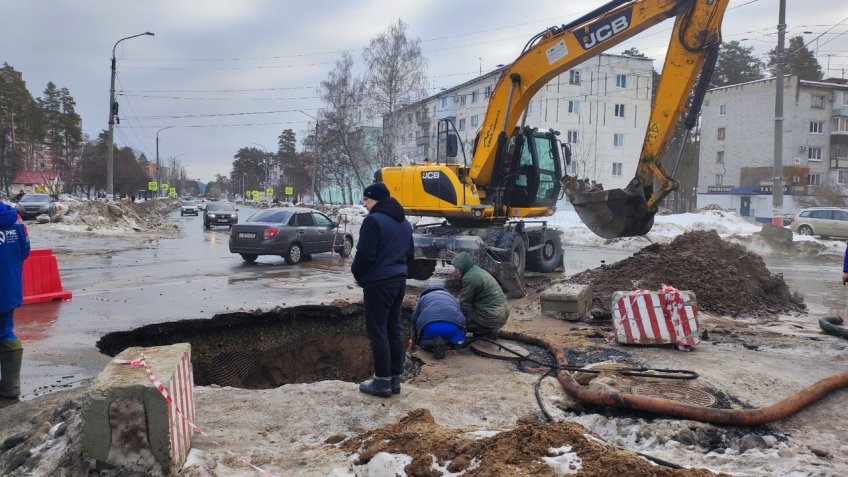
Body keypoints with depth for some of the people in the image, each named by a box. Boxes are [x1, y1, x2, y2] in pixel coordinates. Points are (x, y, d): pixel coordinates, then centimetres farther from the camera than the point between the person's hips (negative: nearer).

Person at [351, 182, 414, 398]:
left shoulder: (373, 220, -15)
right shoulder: (404, 222, 15)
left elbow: (365, 255, -18)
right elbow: (409, 254, 20)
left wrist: (357, 272, 0)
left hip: (378, 283, -9)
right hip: (399, 280, 9)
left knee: (377, 331, -2)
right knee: (394, 329, 13)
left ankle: (383, 381, 3)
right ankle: (395, 378, 18)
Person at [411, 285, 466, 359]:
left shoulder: (423, 297, 34)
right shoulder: (452, 297, 38)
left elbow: (414, 319, 32)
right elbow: (461, 316, 39)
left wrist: (415, 339, 46)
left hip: (429, 326, -1)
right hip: (454, 325, 1)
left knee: (422, 343, 26)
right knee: (458, 340, 30)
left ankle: (434, 343, -9)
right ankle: (446, 342, -4)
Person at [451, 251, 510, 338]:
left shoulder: (469, 278, -18)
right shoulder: (477, 270, 13)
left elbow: (464, 304, -13)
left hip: (493, 318, -10)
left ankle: (489, 332, -1)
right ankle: (491, 331, 15)